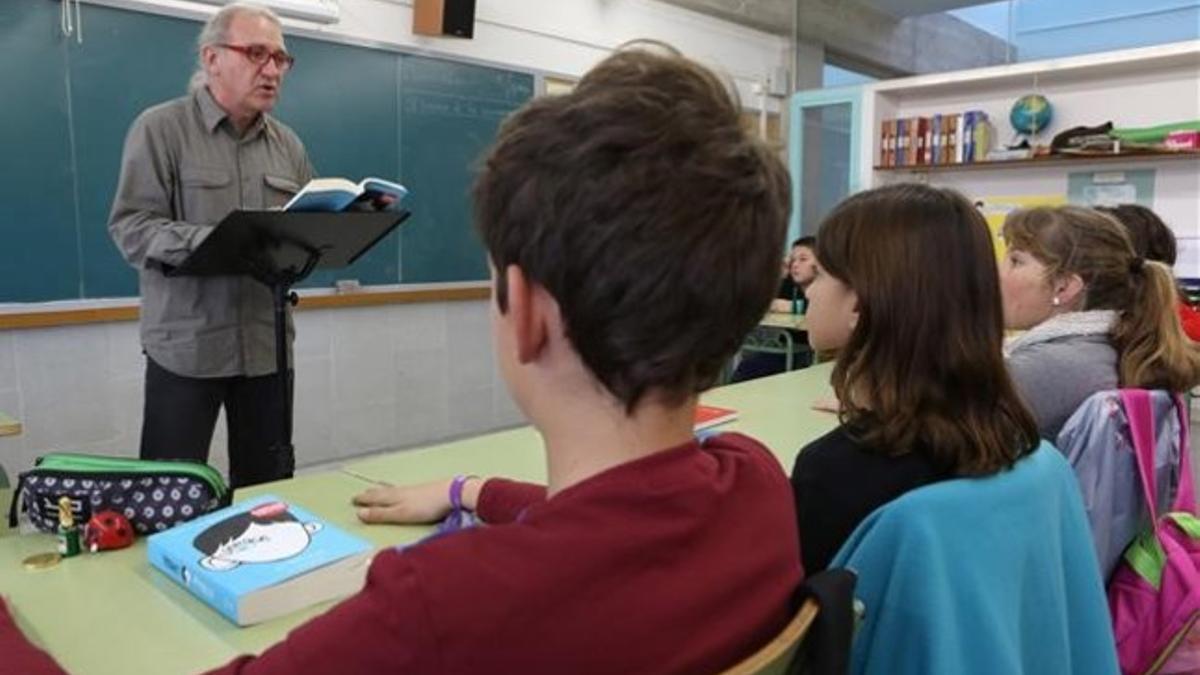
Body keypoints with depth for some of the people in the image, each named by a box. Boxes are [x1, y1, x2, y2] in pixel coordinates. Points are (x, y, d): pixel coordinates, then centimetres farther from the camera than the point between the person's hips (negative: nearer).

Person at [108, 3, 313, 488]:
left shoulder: (287, 144, 12)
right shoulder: (160, 128, -2)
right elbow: (131, 228, -10)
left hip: (268, 344, 4)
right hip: (185, 346, -4)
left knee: (268, 487, 12)